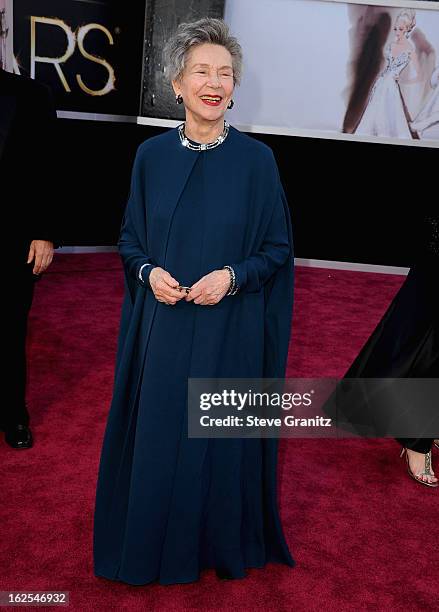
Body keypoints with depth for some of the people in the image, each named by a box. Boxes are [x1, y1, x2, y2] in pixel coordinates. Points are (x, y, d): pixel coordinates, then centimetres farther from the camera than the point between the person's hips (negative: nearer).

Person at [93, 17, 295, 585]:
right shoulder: (151, 155, 1)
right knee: (157, 435, 12)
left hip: (231, 329, -2)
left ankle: (224, 544, 38)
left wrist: (233, 276, -17)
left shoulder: (256, 159, -5)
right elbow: (130, 239, 9)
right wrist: (149, 273, -11)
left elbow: (278, 247, 0)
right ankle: (153, 544, 39)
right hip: (162, 323, 2)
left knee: (222, 437, 11)